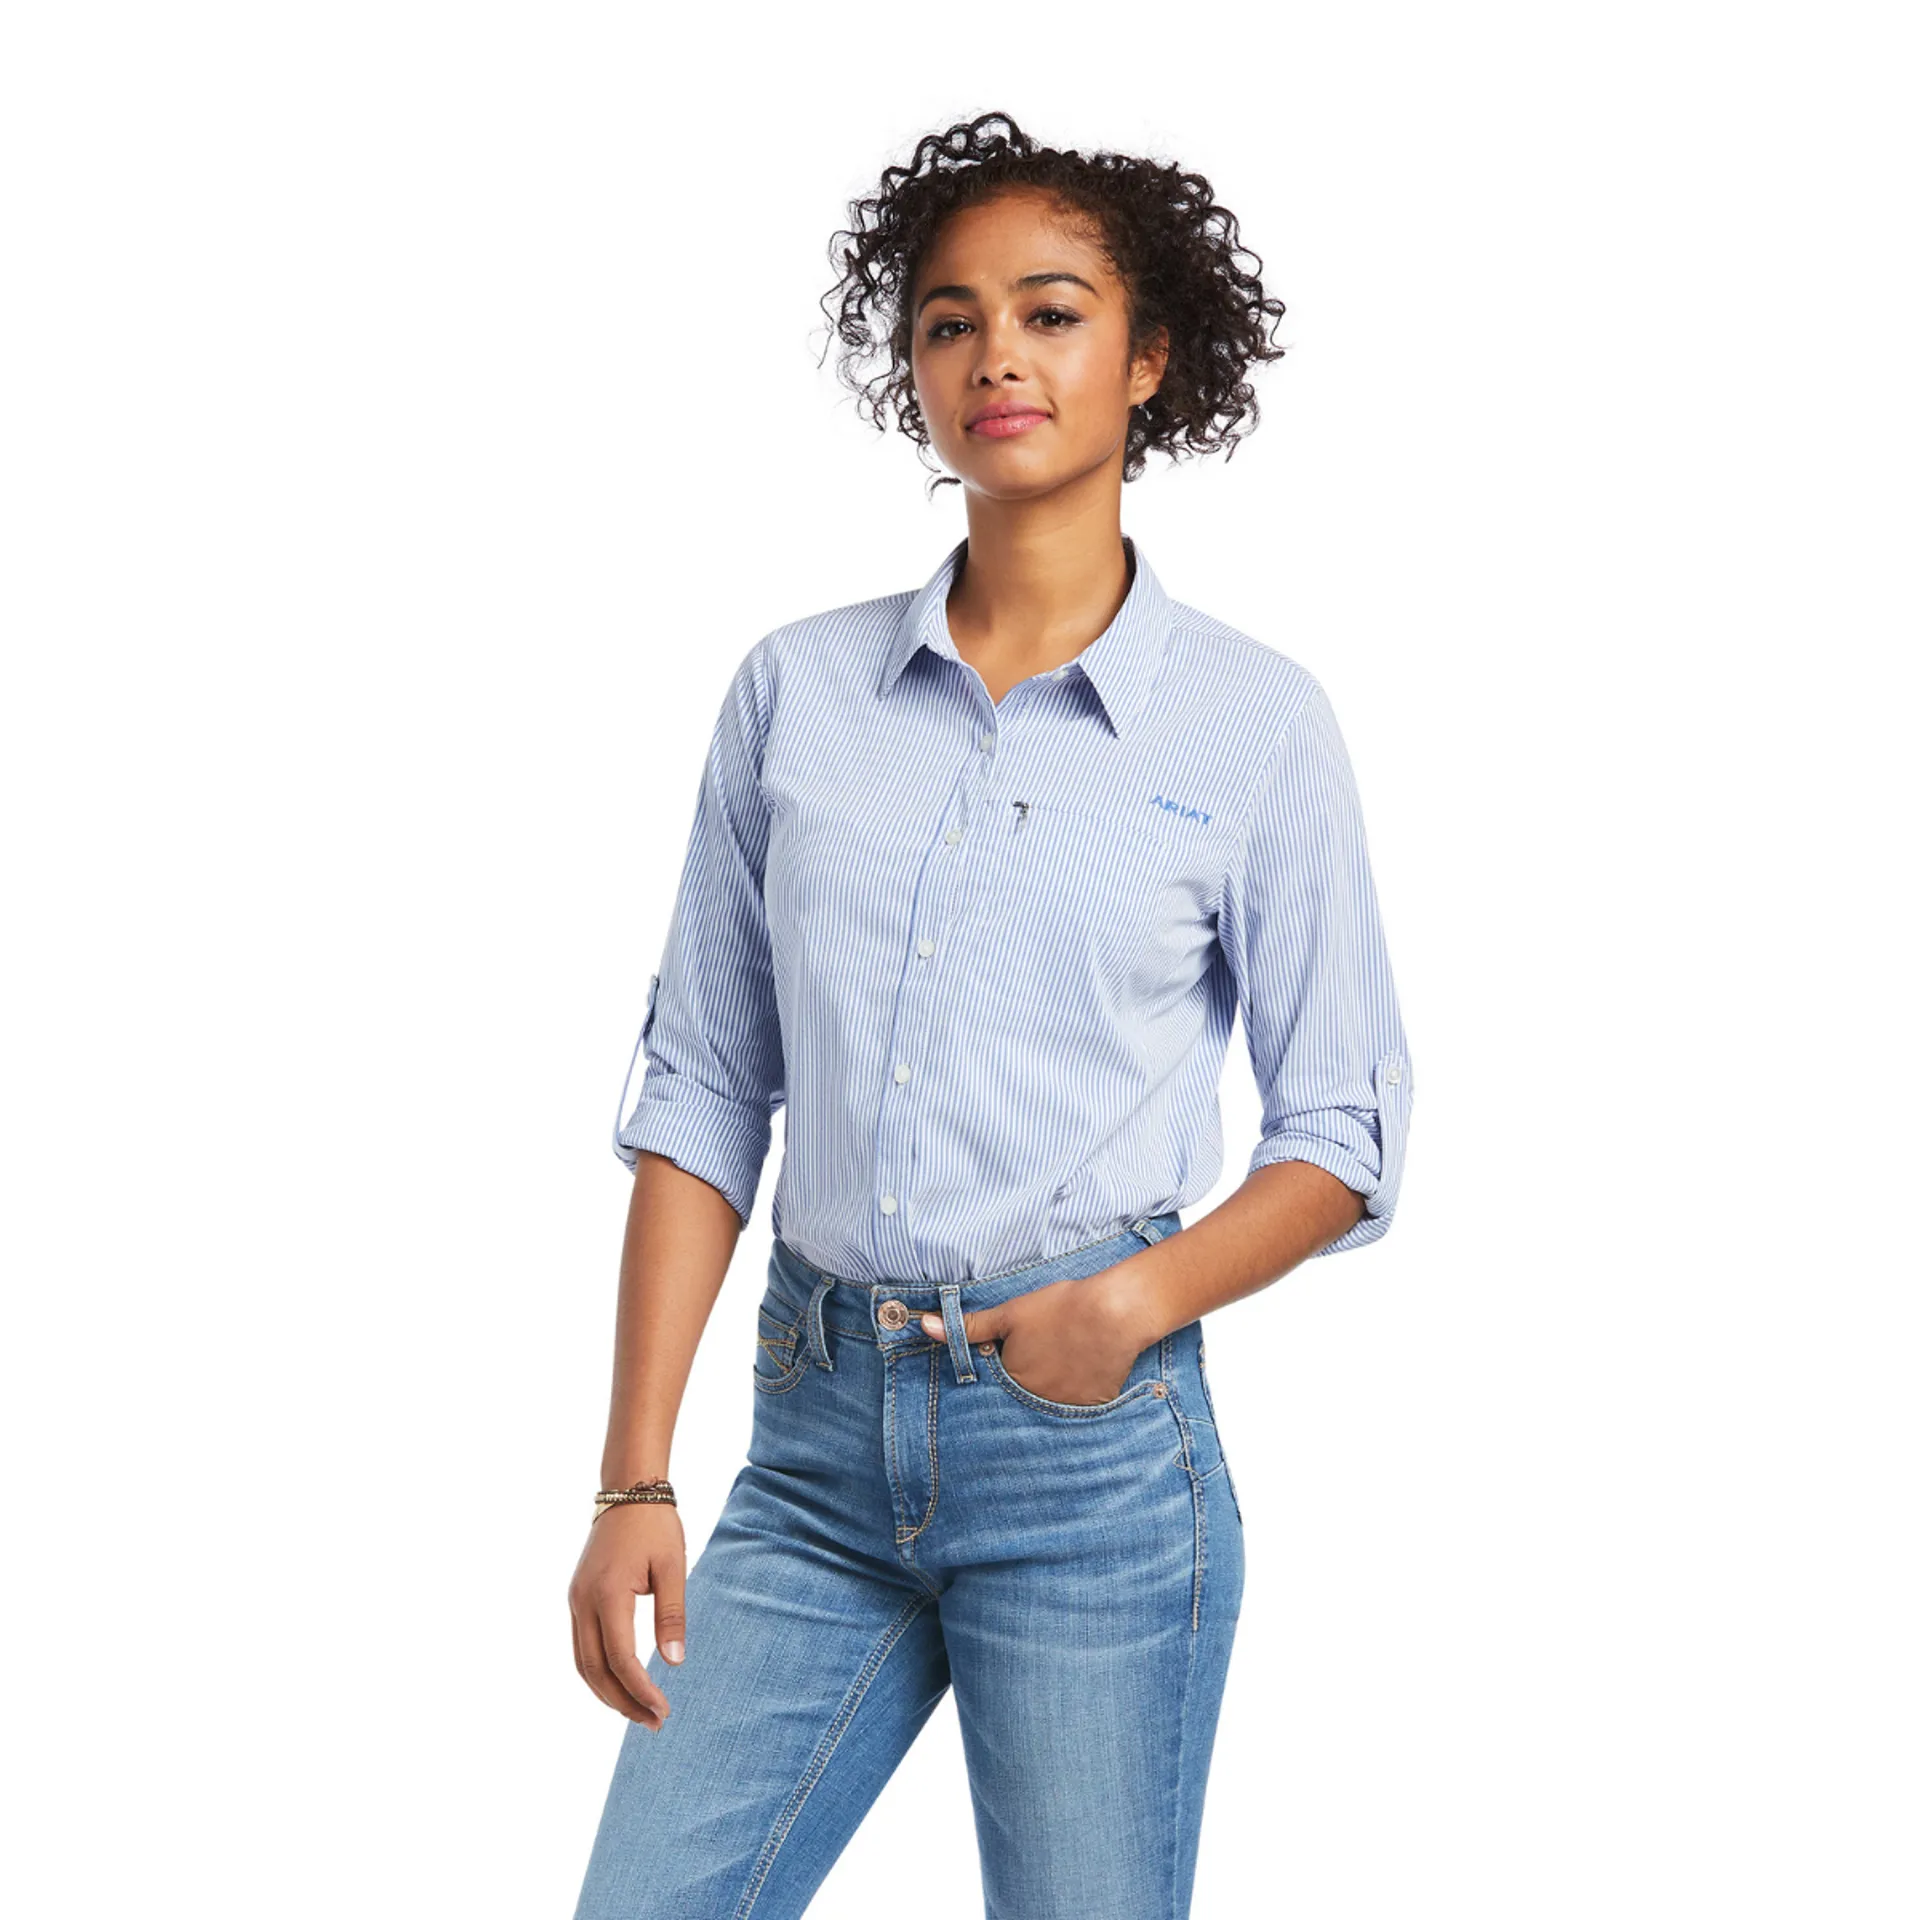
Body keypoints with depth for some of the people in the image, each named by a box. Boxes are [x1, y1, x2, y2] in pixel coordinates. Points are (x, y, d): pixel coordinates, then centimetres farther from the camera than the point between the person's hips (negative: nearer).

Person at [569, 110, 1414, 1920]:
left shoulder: (1256, 726, 0)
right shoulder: (794, 690, 6)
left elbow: (1345, 1135, 4)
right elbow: (702, 1090, 6)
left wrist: (1141, 1299, -14)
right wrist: (634, 1480, 1)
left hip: (1087, 1437, -2)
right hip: (816, 1445, 2)